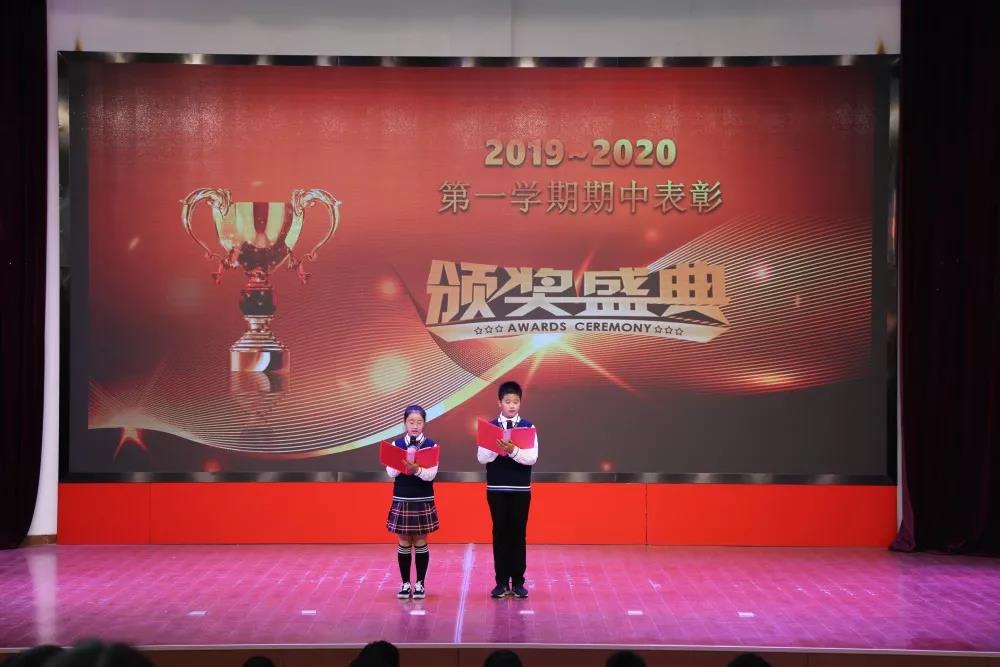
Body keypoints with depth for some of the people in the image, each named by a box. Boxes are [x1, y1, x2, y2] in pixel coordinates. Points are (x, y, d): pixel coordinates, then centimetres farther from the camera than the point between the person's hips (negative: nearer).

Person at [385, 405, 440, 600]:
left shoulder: (431, 445, -4)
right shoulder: (396, 444, 1)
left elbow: (431, 474, -12)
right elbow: (391, 472, -5)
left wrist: (417, 470, -29)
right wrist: (403, 464, -22)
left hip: (423, 501, -1)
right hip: (401, 500, 1)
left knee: (420, 543, 4)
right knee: (404, 543, 6)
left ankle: (420, 583, 12)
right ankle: (405, 583, 13)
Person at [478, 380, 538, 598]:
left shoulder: (528, 427, 0)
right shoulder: (490, 427, 2)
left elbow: (532, 458, -10)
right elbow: (482, 458, -5)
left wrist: (513, 450, -25)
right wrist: (497, 448, -23)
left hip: (521, 489, 0)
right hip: (496, 488, 0)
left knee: (518, 534, 3)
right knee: (500, 533, 4)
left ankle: (518, 582, 9)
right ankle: (502, 582, 9)